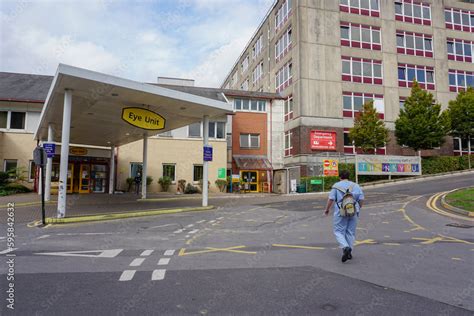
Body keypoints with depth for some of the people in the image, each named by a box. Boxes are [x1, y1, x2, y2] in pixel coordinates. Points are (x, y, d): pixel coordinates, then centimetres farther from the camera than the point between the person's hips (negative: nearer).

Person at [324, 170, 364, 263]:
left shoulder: (336, 186, 0)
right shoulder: (356, 186, 10)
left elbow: (331, 199, -5)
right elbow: (361, 199, 5)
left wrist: (327, 210, 7)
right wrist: (358, 209, 19)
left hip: (341, 212, -4)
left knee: (338, 232, 4)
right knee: (351, 232, 12)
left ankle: (346, 247, -18)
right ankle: (349, 253, 15)